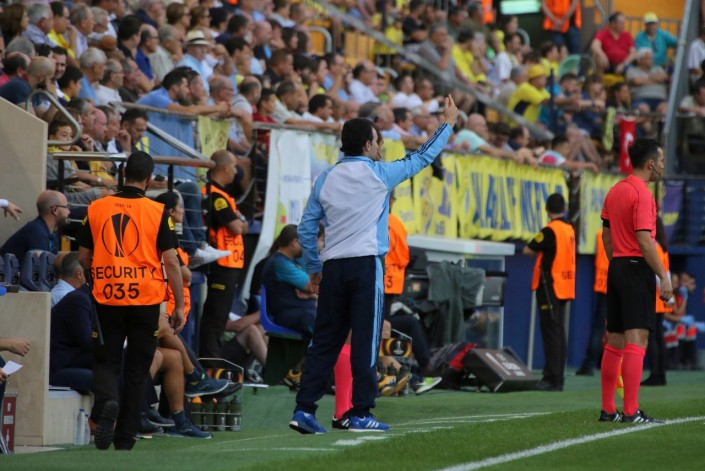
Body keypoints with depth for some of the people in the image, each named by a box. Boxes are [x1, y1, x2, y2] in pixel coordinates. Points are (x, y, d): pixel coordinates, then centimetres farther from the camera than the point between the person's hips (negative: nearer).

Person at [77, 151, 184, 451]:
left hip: (106, 299, 1)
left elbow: (83, 257, 7)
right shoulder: (157, 212, -5)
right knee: (137, 369, 9)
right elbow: (171, 262, -6)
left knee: (106, 361, 10)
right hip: (146, 300, -1)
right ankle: (125, 437, 11)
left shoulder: (96, 208, 1)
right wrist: (179, 306, 0)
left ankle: (107, 402, -21)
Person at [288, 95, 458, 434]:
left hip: (333, 267, 5)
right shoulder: (378, 175, -2)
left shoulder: (326, 179, 9)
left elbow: (306, 229, 10)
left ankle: (304, 409, 0)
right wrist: (447, 125, 22)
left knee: (324, 341, 6)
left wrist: (314, 269, 20)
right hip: (366, 265, -5)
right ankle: (360, 413, -4)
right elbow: (422, 158, 10)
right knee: (365, 341, -2)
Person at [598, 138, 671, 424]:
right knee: (636, 340, -11)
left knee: (614, 342, 12)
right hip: (637, 269, -9)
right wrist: (664, 276, -17)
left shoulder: (614, 191, 13)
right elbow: (644, 240, -20)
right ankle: (631, 412, -15)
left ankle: (608, 410, 16)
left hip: (616, 268, 9)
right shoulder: (642, 194, -13)